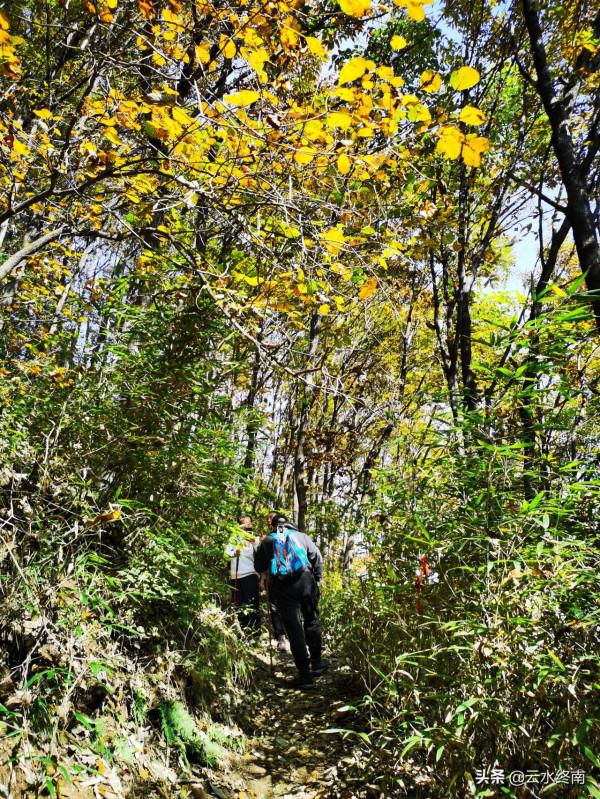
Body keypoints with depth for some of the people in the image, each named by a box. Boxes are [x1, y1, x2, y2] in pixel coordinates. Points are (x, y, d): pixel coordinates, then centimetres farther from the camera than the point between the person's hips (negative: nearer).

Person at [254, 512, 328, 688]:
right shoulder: (301, 536, 13)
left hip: (280, 586, 0)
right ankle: (316, 663, 26)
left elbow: (259, 567, 19)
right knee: (311, 621, 18)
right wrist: (316, 578, 17)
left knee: (293, 628, 4)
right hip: (304, 580, 0)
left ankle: (305, 674, 7)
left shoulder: (266, 540, 14)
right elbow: (317, 558, 8)